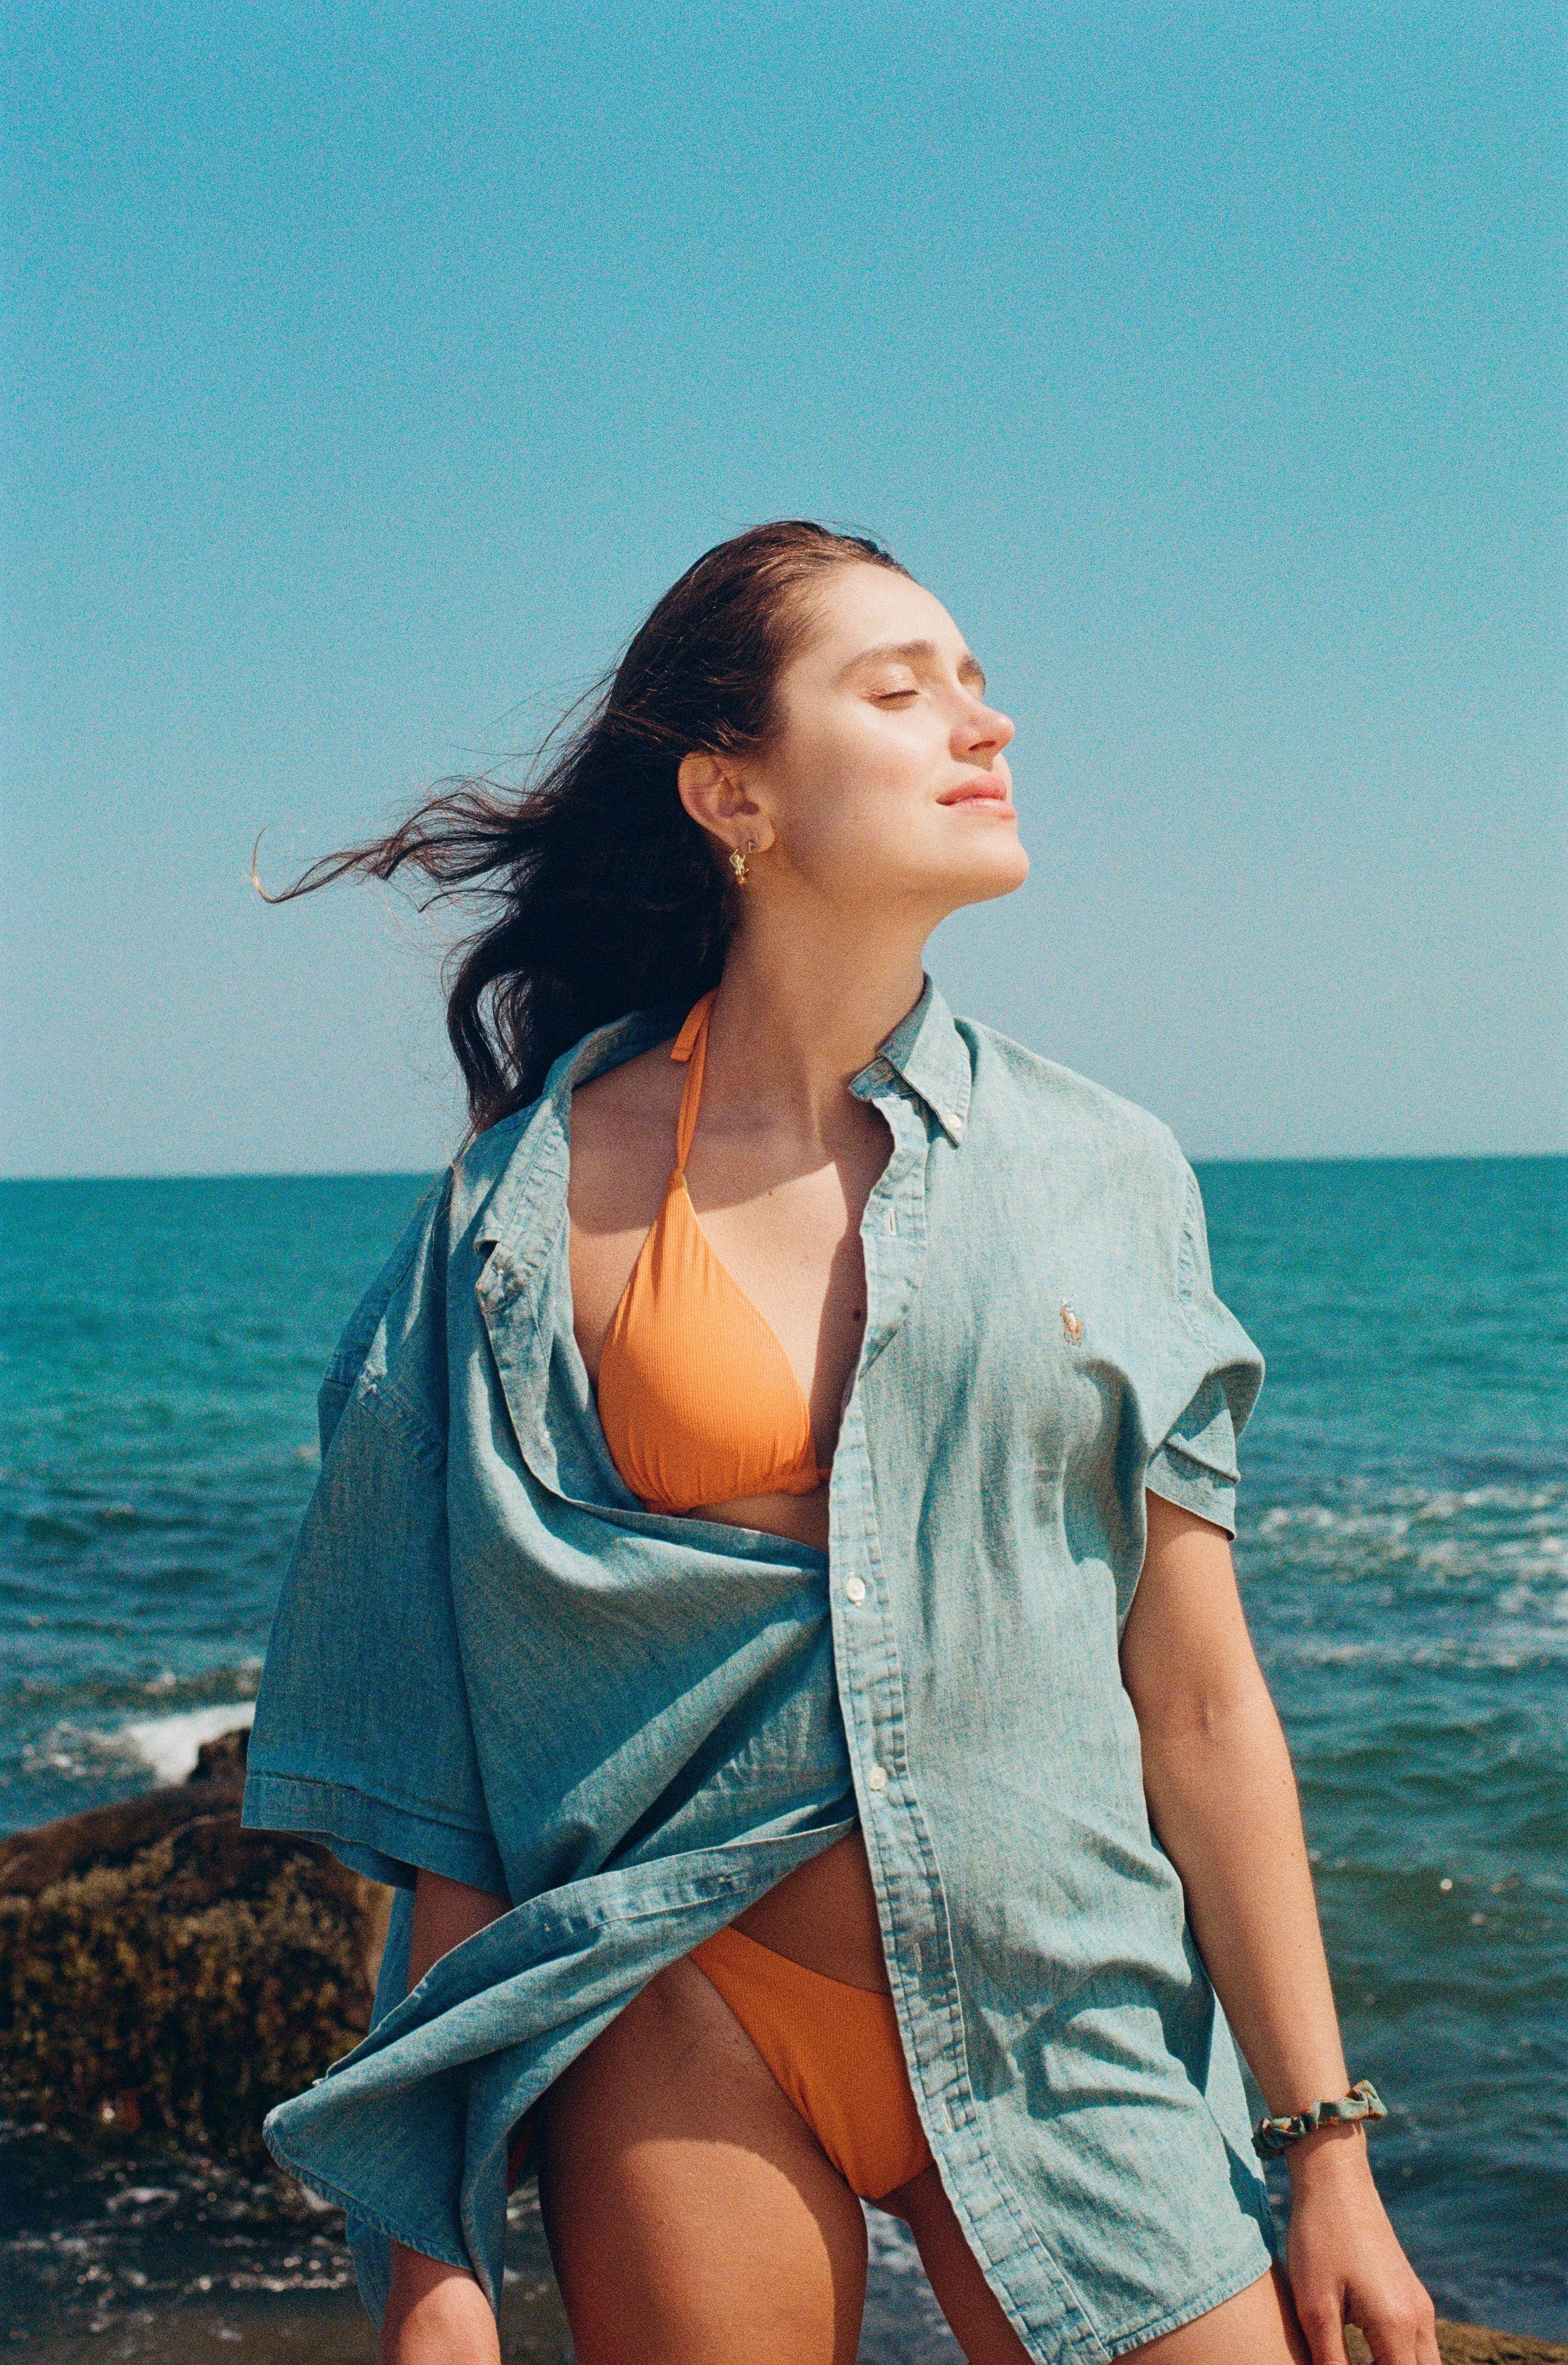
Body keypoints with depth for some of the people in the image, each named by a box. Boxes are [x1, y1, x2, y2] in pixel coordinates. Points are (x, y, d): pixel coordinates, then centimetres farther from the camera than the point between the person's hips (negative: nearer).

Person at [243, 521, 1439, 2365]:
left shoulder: (1105, 1175, 2)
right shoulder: (541, 1204, -4)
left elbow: (1201, 1700, 3)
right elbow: (451, 1748, -3)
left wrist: (1326, 2145, 2)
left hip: (1064, 2040, 2)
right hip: (694, 2046, -1)